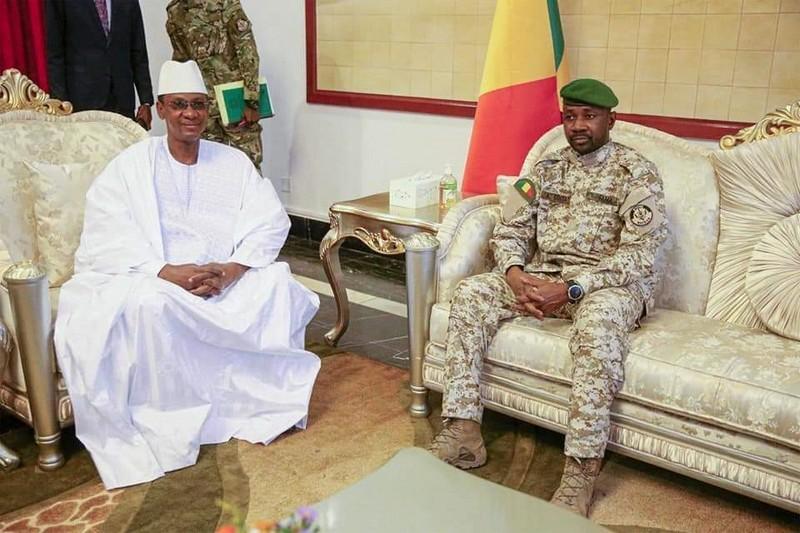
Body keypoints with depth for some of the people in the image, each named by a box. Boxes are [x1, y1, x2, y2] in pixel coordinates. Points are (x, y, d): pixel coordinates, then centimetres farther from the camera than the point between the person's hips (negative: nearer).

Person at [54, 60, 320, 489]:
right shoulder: (131, 166, 0)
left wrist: (229, 271, -22)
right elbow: (106, 238, -11)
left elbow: (270, 225, -3)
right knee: (145, 304, -35)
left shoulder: (234, 163, 7)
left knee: (277, 284, -23)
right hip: (146, 278, -2)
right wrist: (167, 272, -27)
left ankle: (261, 403, -8)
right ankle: (158, 425, -18)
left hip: (225, 280, 3)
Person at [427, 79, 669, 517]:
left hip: (609, 283, -5)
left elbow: (639, 253, -13)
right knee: (469, 293, -16)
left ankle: (581, 470, -35)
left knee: (597, 321, -39)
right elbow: (510, 230, 9)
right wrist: (515, 275, -15)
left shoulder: (636, 171, -3)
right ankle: (463, 433, -19)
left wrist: (571, 289, -24)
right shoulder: (546, 169, 13)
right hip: (541, 275, 5)